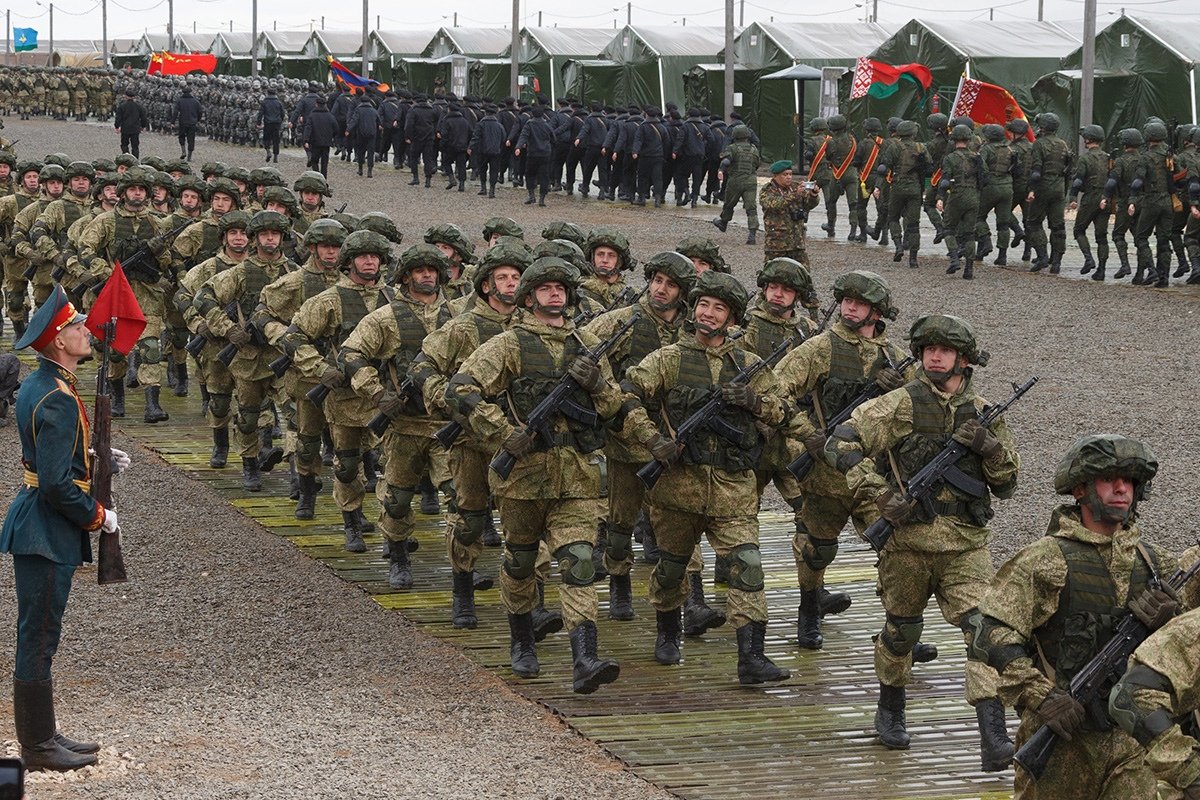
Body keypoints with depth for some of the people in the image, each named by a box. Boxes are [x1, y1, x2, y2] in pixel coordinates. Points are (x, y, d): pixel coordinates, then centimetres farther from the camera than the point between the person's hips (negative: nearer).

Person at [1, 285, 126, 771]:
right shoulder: (58, 401, -22)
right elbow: (57, 484, -25)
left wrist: (96, 460, 11)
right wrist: (98, 516, -12)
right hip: (47, 533, -10)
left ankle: (42, 736, 24)